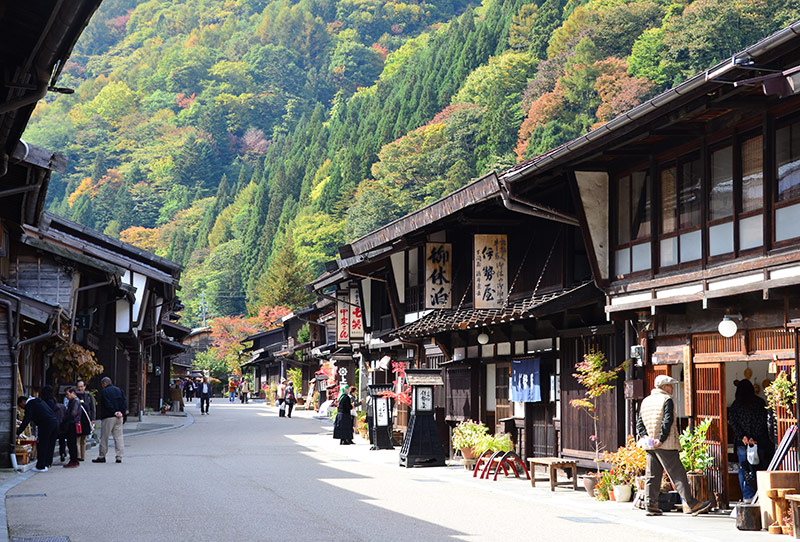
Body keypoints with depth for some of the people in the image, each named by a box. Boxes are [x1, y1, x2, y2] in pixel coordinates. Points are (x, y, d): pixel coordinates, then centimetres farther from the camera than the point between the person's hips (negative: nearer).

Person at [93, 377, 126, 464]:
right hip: (119, 418, 6)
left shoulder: (104, 391, -6)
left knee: (104, 437, 3)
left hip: (108, 418, -6)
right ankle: (119, 457, 2)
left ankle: (102, 456, 7)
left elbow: (107, 404, -15)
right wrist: (121, 413, 0)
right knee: (118, 437, 6)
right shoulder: (119, 390, 13)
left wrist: (114, 412, -8)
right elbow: (125, 403, 7)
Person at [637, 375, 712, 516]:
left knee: (652, 476, 9)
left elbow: (639, 423, 13)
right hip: (666, 446, -7)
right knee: (678, 474, -6)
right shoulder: (666, 400, -7)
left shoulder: (645, 401, 16)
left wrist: (643, 437, 3)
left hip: (650, 445, 7)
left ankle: (651, 505, 7)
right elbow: (667, 421, -18)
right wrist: (661, 440, -16)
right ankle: (692, 505, -6)